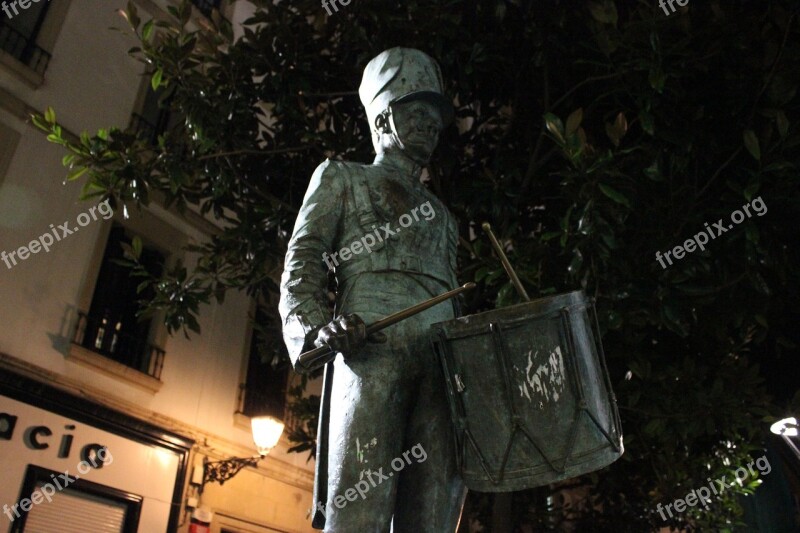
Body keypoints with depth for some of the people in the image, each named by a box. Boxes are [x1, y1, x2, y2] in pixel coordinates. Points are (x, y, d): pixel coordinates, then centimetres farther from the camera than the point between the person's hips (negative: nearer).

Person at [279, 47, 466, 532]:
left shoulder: (440, 213, 34)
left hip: (442, 362, 5)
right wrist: (314, 329, -12)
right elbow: (302, 264, 8)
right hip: (370, 348, -4)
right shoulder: (342, 177, 22)